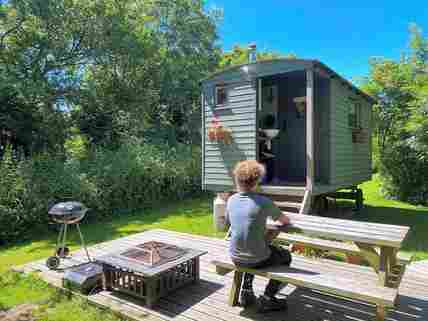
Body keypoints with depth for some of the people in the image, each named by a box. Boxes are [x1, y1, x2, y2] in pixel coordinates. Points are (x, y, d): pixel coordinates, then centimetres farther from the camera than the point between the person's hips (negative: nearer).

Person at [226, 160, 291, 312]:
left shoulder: (231, 200, -3)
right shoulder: (263, 202, -17)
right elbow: (285, 220, -2)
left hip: (235, 257, 5)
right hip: (257, 259, -5)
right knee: (286, 256, 24)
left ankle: (246, 292, 32)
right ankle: (267, 298, 19)